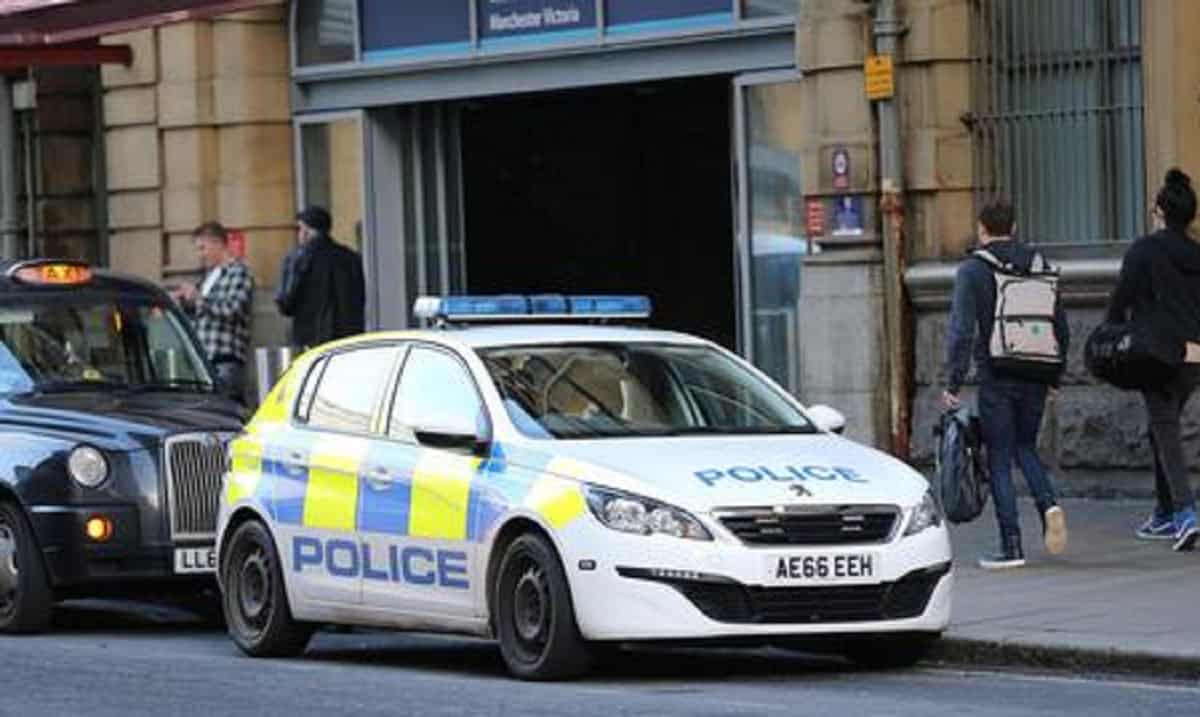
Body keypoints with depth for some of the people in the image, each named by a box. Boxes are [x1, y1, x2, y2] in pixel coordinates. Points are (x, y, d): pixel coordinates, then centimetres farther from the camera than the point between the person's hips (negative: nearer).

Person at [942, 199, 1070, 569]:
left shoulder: (972, 270, -6)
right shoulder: (1038, 265, 8)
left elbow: (962, 330, -13)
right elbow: (1061, 326, 11)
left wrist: (954, 382, -9)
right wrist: (1056, 377, 18)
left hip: (996, 378, -4)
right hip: (1035, 376, 4)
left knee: (999, 459, 2)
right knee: (1025, 446, 21)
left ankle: (1011, 546, -1)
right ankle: (1049, 503, -5)